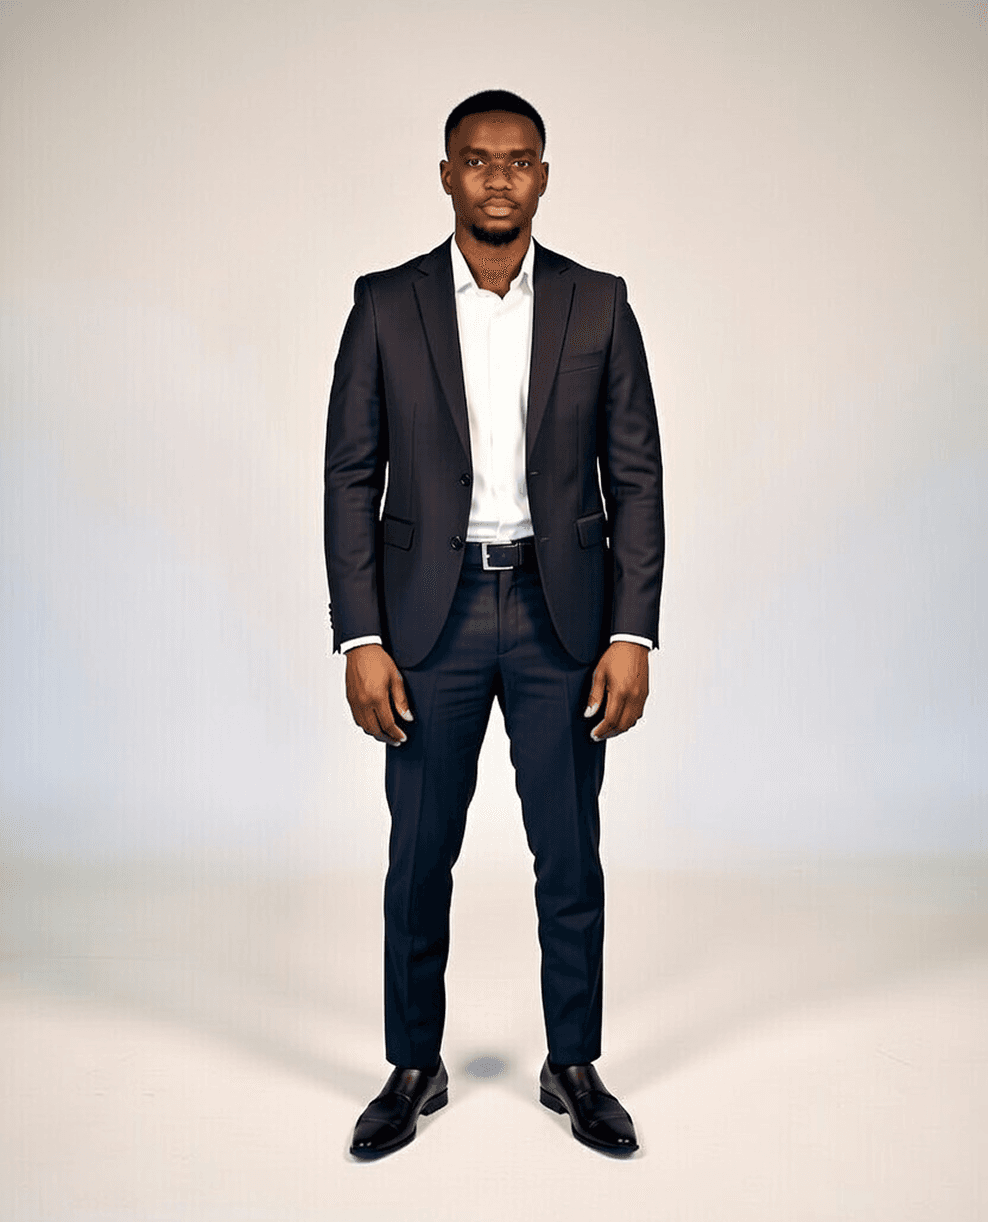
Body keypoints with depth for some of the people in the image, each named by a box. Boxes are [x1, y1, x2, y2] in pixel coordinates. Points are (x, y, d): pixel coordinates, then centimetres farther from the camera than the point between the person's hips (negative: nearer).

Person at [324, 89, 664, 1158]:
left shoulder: (598, 305, 2)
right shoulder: (386, 304, 1)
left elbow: (636, 477, 1)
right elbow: (352, 478, 0)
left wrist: (631, 635, -6)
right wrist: (360, 640, -7)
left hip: (562, 614, 1)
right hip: (430, 615, 0)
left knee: (571, 857, 8)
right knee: (419, 858, 9)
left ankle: (574, 1067, 26)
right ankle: (414, 1069, 27)